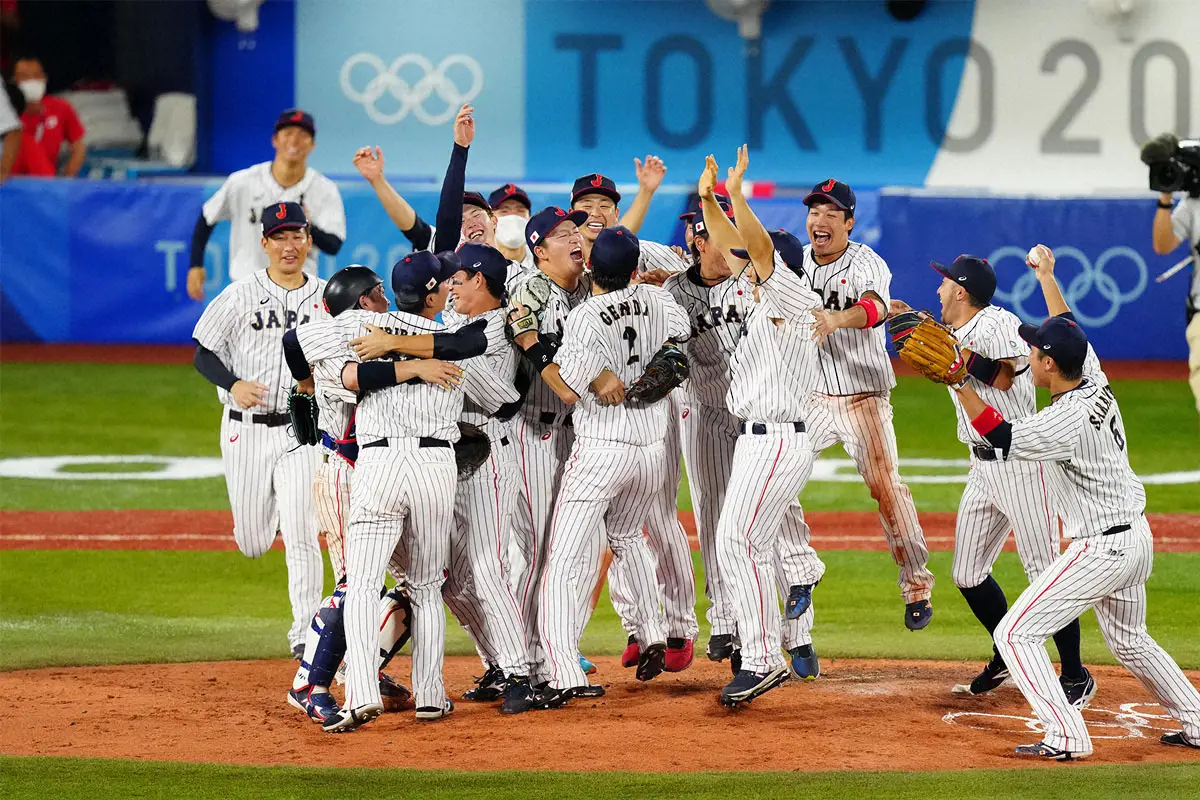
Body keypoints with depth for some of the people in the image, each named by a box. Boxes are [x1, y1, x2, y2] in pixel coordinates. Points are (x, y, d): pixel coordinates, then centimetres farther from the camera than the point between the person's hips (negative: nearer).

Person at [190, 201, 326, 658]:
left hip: (301, 432, 0)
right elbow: (203, 353, 1)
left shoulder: (327, 298, 4)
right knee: (252, 543, 7)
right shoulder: (239, 296, 0)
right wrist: (233, 384, -18)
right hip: (246, 431, 0)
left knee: (302, 539, -11)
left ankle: (305, 633, -2)